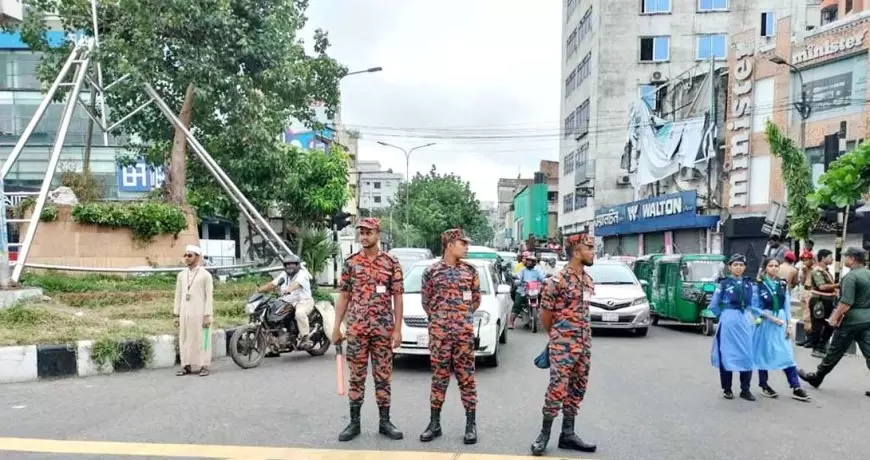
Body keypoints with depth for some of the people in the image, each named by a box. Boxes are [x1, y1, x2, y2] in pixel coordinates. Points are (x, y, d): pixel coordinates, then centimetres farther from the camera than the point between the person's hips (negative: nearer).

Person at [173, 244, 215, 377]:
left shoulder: (205, 275, -3)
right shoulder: (181, 275, 11)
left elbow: (209, 296, -6)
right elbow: (178, 295, 13)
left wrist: (208, 316, -12)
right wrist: (176, 314, 7)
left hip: (200, 313, -4)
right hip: (185, 313, 5)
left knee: (201, 339, -2)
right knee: (185, 339, 4)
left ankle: (204, 366, 6)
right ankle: (187, 366, 12)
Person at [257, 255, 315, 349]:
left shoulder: (302, 274, -4)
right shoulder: (284, 275, 19)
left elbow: (296, 283, -26)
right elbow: (272, 284, 8)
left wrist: (288, 290, -46)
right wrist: (259, 290, -7)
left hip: (303, 301, -7)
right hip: (288, 303, 7)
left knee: (300, 313, -37)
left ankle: (305, 339, -30)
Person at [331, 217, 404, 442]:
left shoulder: (391, 263, 1)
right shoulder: (350, 262, 4)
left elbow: (397, 297, 0)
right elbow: (343, 296, 6)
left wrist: (397, 329, -6)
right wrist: (336, 327, 1)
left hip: (383, 329, -1)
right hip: (356, 328, 1)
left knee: (383, 376, 8)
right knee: (356, 377, 7)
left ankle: (385, 422, 18)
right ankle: (354, 422, 17)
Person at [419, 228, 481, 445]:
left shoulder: (470, 270, 4)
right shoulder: (431, 271, -1)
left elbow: (476, 300, 12)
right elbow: (426, 301, 8)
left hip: (464, 332, 1)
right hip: (439, 332, 0)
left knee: (467, 377, 5)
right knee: (439, 377, 7)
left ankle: (471, 424, 13)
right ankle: (434, 423, 17)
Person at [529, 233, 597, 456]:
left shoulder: (588, 281, 9)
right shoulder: (557, 281, -14)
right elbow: (545, 315, -6)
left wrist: (584, 339, 16)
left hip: (584, 345, 8)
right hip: (563, 345, -8)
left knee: (577, 389, 11)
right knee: (557, 388, -8)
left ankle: (567, 433, 21)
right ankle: (544, 433, 5)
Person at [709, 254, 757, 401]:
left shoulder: (750, 284, 7)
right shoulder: (724, 284, -2)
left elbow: (754, 304, 17)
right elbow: (713, 305, 5)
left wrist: (750, 316, 6)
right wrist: (725, 315, 6)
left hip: (746, 322, 3)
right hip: (728, 322, -3)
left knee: (747, 355, 2)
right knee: (727, 354, 2)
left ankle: (745, 390, 13)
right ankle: (727, 389, 13)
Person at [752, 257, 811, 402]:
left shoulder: (783, 284, 6)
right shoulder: (759, 285, -7)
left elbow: (787, 305, 9)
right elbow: (755, 307, -7)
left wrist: (788, 325, 3)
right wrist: (770, 317, -16)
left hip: (781, 322, 4)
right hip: (765, 323, -4)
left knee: (787, 354, 0)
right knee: (764, 354, 6)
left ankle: (796, 388, 2)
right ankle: (764, 386, 18)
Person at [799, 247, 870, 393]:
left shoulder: (851, 276, -16)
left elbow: (846, 302, -21)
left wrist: (835, 317, -12)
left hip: (852, 320, -7)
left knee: (835, 351, 5)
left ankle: (816, 378, 19)